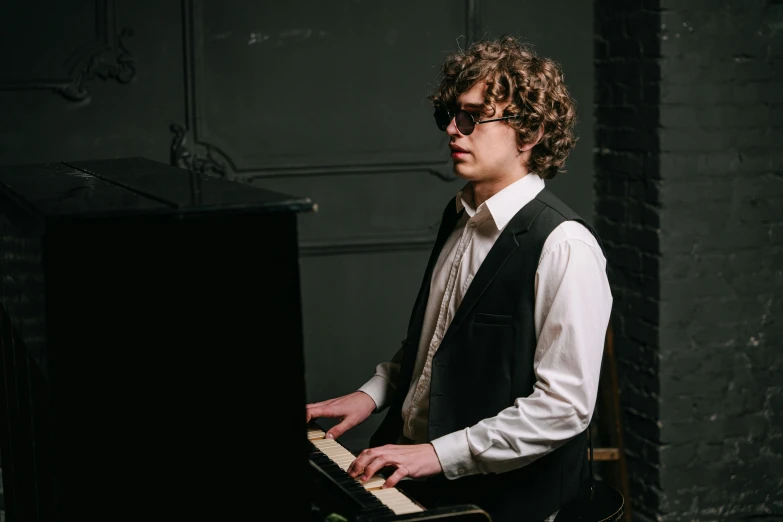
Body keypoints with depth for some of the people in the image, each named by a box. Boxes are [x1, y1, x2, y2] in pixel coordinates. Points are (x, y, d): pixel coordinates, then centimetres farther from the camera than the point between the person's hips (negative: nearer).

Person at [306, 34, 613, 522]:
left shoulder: (565, 246, -15)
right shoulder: (461, 216, 11)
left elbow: (565, 406, -18)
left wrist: (439, 454, -19)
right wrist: (372, 393, 10)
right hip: (413, 465, 8)